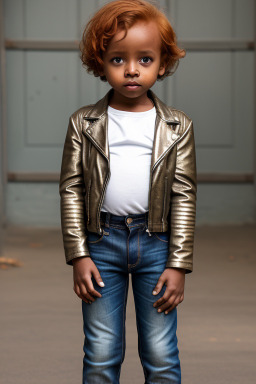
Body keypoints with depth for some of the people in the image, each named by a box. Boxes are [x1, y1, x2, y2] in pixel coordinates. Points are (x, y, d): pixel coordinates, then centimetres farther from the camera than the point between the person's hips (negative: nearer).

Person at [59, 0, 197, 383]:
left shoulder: (177, 126, 0)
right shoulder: (83, 123, 0)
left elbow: (184, 195, 0)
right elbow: (71, 188, 1)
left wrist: (179, 264, -4)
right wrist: (79, 255, -4)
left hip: (156, 241, 0)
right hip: (102, 241, 0)